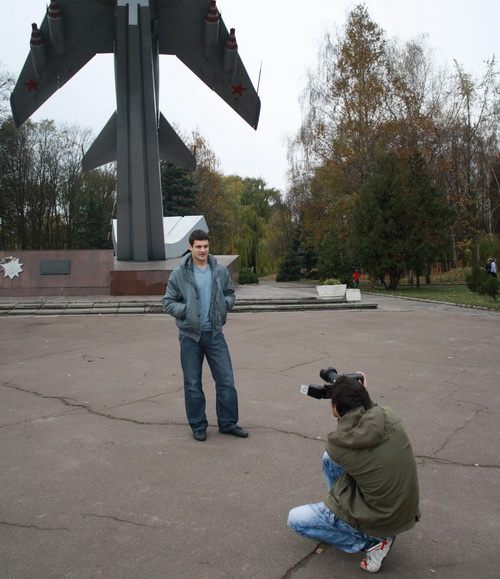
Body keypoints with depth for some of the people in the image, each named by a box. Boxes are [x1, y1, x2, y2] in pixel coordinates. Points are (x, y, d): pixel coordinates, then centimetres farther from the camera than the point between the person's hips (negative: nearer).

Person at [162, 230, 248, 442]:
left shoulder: (220, 271, 1)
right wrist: (187, 310, -17)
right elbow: (168, 303, -2)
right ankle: (198, 426, 25)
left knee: (226, 381, 6)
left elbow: (230, 295, 13)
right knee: (193, 384, 9)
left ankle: (228, 423, 23)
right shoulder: (179, 274, -6)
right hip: (190, 335, -2)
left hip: (214, 333, 2)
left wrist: (224, 304, -7)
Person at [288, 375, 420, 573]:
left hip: (378, 522, -6)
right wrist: (361, 392, 6)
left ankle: (372, 542, 3)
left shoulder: (336, 446, -26)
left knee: (294, 519, 10)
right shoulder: (390, 416, -15)